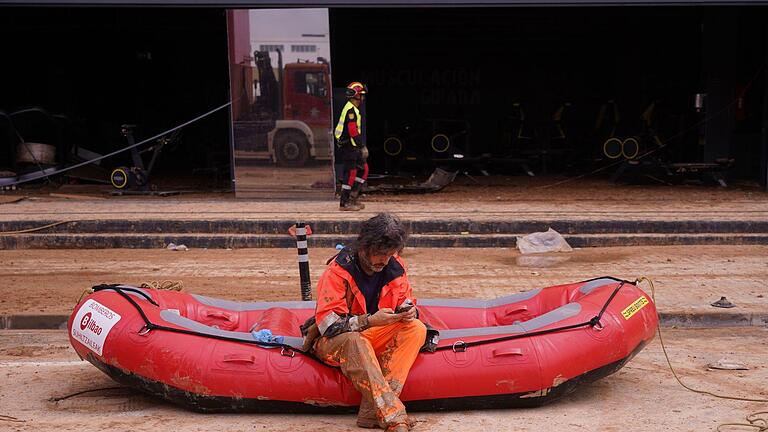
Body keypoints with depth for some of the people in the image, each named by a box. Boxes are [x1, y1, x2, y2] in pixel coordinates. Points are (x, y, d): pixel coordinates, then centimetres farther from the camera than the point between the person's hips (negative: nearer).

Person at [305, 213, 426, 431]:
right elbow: (328, 324, -23)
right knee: (355, 341, -40)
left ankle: (373, 410, -34)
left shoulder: (395, 267, -2)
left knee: (417, 329, -21)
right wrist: (370, 321, -35)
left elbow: (404, 301, 10)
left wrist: (408, 311, -16)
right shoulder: (338, 270, -19)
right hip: (333, 341, -5)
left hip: (374, 336, 6)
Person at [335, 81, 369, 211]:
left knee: (363, 169, 13)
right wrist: (362, 146, -22)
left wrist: (362, 146, 21)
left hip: (353, 147, 10)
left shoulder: (353, 109, 17)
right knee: (350, 174, -6)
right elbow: (353, 131, -23)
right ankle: (344, 203, -1)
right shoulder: (350, 110, -17)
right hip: (349, 147, -10)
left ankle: (353, 197, 16)